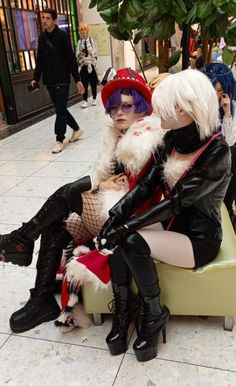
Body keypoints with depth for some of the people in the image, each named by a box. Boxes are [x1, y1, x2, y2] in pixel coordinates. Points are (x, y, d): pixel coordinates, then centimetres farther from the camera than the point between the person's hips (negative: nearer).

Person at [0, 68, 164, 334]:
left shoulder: (150, 140, -9)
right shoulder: (116, 136, 14)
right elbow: (103, 176, 12)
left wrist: (111, 187, -9)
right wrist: (101, 184, -8)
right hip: (106, 207, 8)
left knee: (67, 194, -19)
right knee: (54, 230, -8)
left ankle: (21, 239, 0)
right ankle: (42, 300, -1)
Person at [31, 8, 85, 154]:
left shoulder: (63, 35, -7)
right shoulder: (42, 37, 10)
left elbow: (71, 59, -9)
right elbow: (40, 60, 15)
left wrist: (77, 79, -14)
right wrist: (36, 78, 11)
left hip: (62, 80, -6)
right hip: (49, 81, 6)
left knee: (60, 110, -5)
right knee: (60, 109, 13)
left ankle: (59, 140, 3)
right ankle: (77, 129, 31)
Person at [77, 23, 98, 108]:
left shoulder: (92, 40, 0)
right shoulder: (80, 42, 4)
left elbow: (95, 52, -4)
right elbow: (77, 54, 3)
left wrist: (92, 53, -24)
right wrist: (80, 54, -19)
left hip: (91, 64, -1)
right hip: (83, 65, 1)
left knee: (93, 82, 7)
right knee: (84, 83, 0)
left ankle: (94, 99, 21)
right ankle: (85, 101, 5)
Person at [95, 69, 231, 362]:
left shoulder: (217, 152, -23)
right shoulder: (173, 139, -2)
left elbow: (176, 201, -27)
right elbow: (147, 183, -4)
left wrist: (126, 227, -27)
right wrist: (116, 215, -16)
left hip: (200, 238, -6)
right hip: (172, 223, 6)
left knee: (132, 241, -27)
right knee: (119, 234, -20)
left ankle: (154, 315, -3)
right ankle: (121, 314, -3)